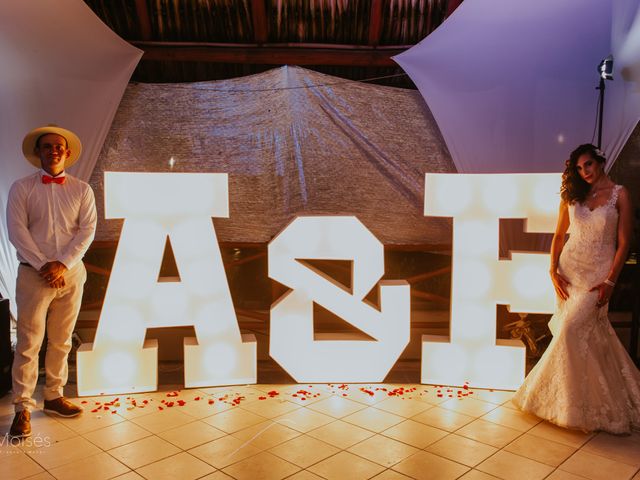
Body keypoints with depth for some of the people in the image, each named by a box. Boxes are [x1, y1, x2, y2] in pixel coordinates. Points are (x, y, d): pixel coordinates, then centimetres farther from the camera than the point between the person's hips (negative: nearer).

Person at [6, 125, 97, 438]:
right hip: (33, 273, -2)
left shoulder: (81, 190, 6)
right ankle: (23, 408, 8)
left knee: (61, 342, 11)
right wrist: (43, 265, -13)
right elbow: (17, 230, -5)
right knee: (28, 344, -1)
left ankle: (54, 396, 24)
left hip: (71, 273, 2)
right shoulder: (22, 188, 2)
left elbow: (87, 230, -1)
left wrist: (63, 264, -12)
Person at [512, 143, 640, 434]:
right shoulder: (572, 195, 8)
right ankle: (594, 405, 22)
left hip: (599, 273, -3)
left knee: (570, 330, -13)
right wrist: (553, 271, -1)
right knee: (587, 334, 6)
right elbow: (559, 236, 10)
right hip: (569, 269, 3)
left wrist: (610, 281, -10)